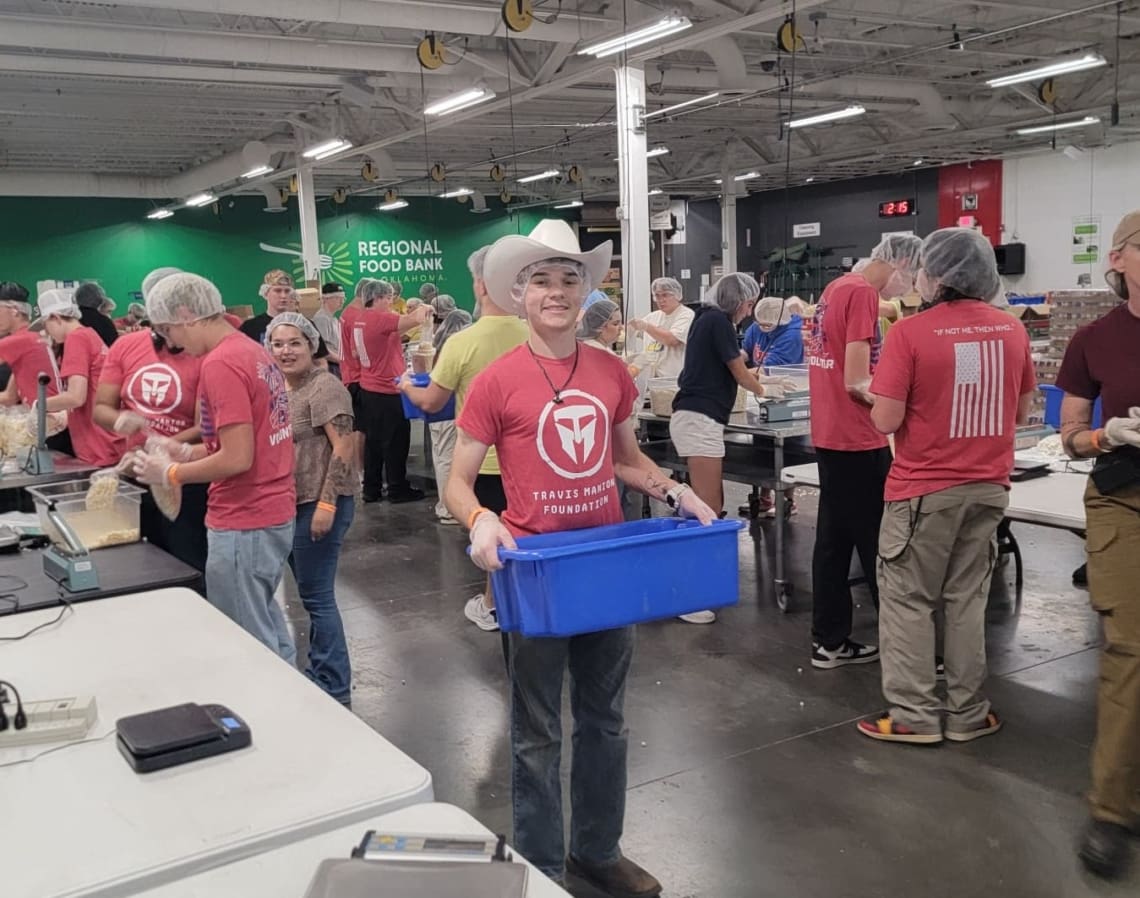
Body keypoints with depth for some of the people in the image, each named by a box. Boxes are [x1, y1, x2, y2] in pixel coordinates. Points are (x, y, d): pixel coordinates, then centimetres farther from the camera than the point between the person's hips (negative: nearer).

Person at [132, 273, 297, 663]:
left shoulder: (220, 364, -19)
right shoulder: (253, 351, 10)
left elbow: (238, 458, -23)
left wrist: (170, 474, -9)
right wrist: (187, 452, 11)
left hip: (245, 521, -10)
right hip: (273, 512, 10)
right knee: (264, 625, 21)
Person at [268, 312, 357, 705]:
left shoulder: (324, 387, -14)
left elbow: (343, 448, -19)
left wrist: (327, 504, -24)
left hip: (320, 504, -9)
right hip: (292, 503, 9)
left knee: (316, 595, -4)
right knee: (310, 592, 17)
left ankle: (334, 688, 7)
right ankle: (318, 672, 29)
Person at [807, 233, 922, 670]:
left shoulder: (836, 288, 14)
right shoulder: (863, 293, -15)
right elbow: (857, 382, -19)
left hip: (830, 434, 9)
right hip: (857, 440, -9)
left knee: (834, 539, 12)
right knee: (881, 545, -2)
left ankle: (830, 641, 18)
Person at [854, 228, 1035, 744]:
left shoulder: (910, 333, -16)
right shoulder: (1013, 331, 2)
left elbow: (886, 421, -16)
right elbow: (1020, 414, 12)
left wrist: (881, 392, 2)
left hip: (925, 489, -5)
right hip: (988, 488, 5)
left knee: (908, 600, 7)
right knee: (967, 599, 15)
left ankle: (913, 715, 12)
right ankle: (966, 713, 22)